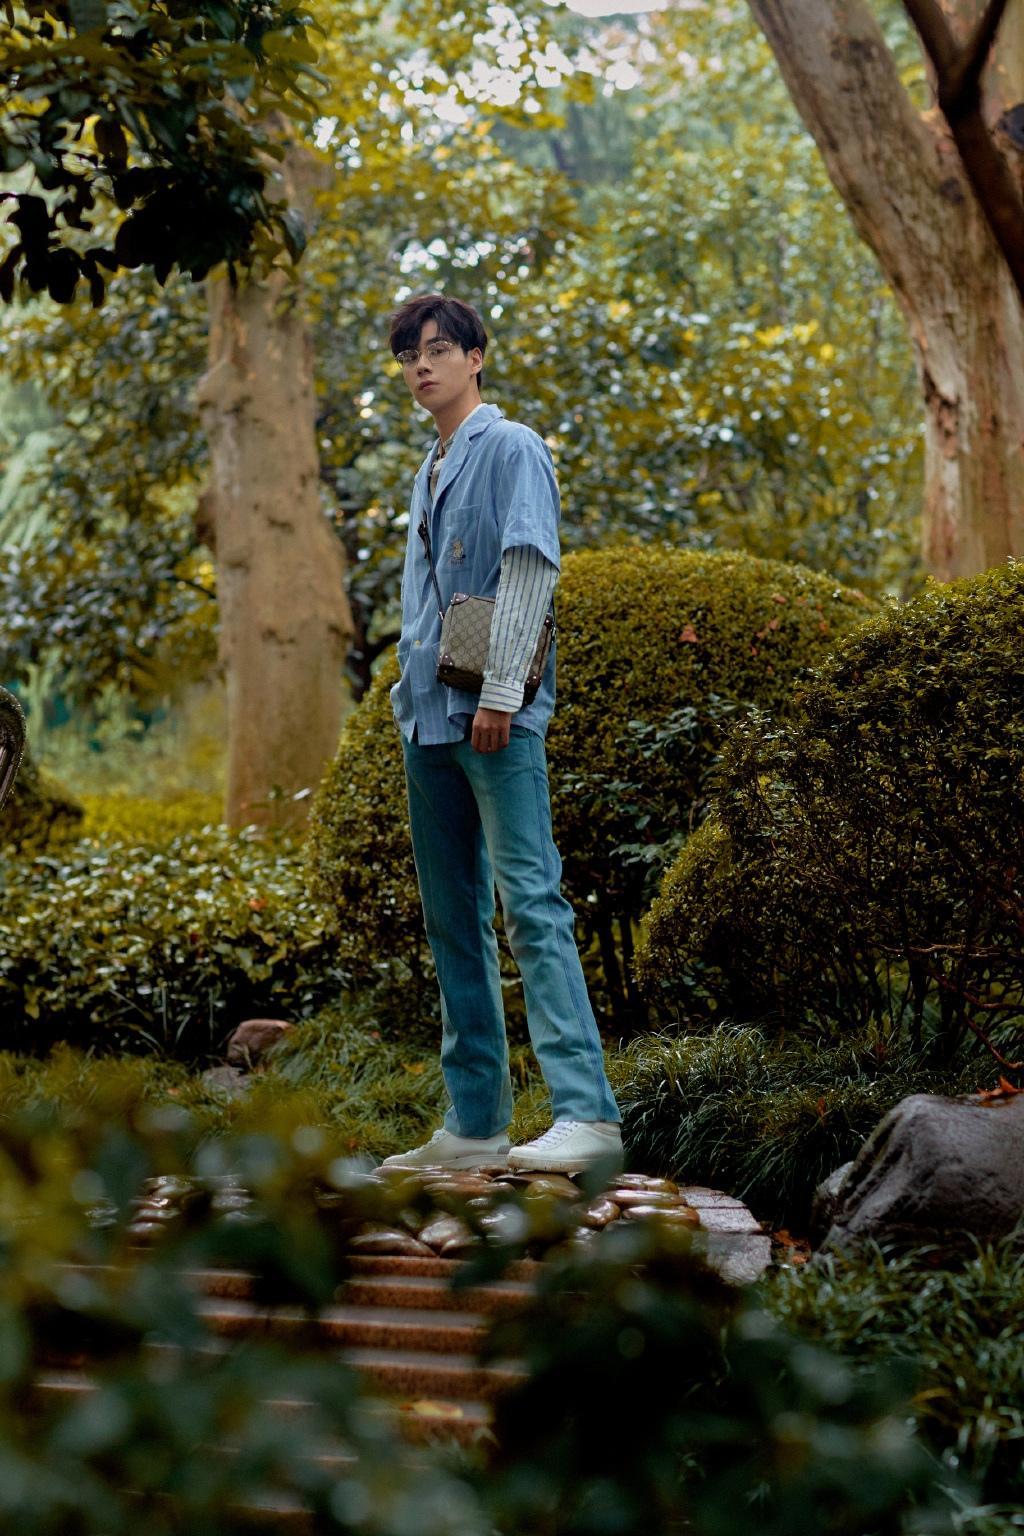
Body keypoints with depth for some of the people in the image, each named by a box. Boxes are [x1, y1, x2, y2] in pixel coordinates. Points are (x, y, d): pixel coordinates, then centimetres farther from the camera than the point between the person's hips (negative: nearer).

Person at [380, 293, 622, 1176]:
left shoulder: (512, 450, -3)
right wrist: (411, 693, 17)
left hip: (492, 717, -9)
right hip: (429, 718, 9)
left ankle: (587, 1113, -21)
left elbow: (530, 570, -12)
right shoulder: (429, 472, 22)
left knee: (530, 904, -16)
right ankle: (474, 1121, 13)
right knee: (453, 921, 9)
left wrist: (501, 692, -19)